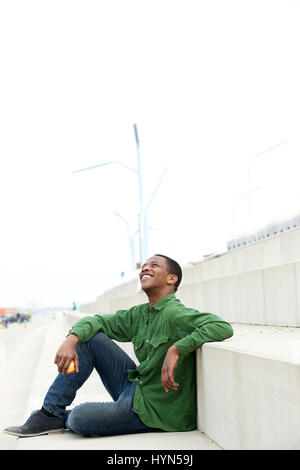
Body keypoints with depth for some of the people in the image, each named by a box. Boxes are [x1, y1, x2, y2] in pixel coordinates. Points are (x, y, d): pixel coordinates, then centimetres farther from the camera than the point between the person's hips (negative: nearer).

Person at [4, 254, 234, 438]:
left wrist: (176, 349, -36)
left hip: (155, 408, -8)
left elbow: (223, 327, -32)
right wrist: (71, 340, -9)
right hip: (136, 387, 8)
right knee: (89, 336, 0)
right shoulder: (139, 314, 8)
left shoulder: (175, 314, -19)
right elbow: (96, 320, 12)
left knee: (78, 420, -22)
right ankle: (50, 413, 3)